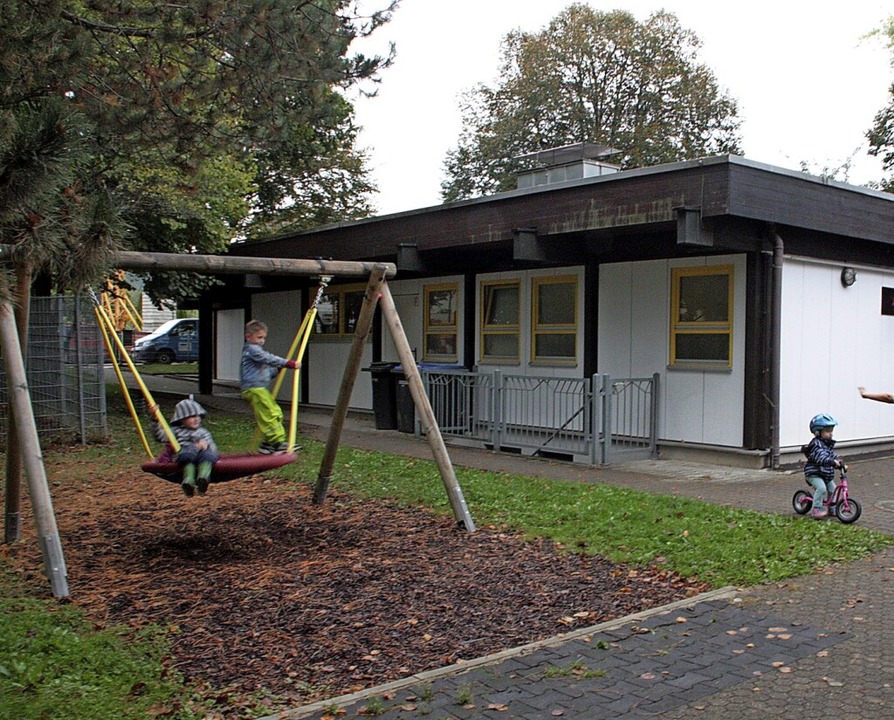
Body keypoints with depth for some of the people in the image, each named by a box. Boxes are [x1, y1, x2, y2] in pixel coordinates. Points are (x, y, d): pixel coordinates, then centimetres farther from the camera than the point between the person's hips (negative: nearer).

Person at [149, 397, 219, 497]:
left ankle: (203, 478, -64)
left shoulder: (203, 432, 32)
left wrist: (206, 445, -4)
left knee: (207, 455, -36)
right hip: (183, 454, -1)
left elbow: (213, 448, 21)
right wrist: (156, 420, -4)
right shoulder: (176, 431, 26)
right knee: (189, 455, -39)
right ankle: (188, 481, -61)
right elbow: (161, 436, 9)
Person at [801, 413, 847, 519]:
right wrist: (832, 462, -50)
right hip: (814, 474, -9)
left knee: (833, 489, 9)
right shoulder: (816, 444, -20)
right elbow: (821, 457, -36)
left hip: (826, 475, 9)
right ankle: (817, 509, -18)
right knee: (821, 488, -26)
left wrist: (841, 463, -5)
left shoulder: (829, 444, 11)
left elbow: (833, 455, 12)